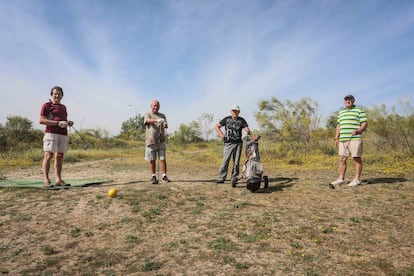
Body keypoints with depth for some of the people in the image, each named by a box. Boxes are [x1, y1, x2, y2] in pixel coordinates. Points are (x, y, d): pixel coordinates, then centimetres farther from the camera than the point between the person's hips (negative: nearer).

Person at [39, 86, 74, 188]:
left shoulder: (63, 107, 24)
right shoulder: (47, 105, 3)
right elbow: (41, 120, -7)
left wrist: (68, 123, 11)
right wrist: (58, 123, -16)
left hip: (63, 134, 6)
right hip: (51, 133, -6)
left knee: (60, 156, 4)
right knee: (48, 155, -11)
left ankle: (58, 179, 6)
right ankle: (46, 180, -13)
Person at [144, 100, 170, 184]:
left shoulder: (162, 116, 13)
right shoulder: (147, 114, 5)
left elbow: (166, 125, -1)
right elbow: (148, 120, -19)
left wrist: (165, 125, -27)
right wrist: (156, 120, -39)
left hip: (161, 141, 1)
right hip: (150, 140, -1)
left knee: (163, 159, -3)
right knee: (152, 160, 4)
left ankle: (164, 176, 3)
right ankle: (153, 177, 15)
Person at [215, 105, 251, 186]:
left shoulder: (242, 120, 7)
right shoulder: (226, 119, 8)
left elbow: (246, 129, -7)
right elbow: (217, 126, 12)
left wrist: (248, 132, -29)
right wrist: (221, 134, -4)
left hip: (238, 143, 1)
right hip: (228, 143, 0)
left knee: (236, 162, 2)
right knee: (225, 161, -4)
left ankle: (234, 179, 10)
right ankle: (221, 178, 4)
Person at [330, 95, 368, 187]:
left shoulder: (359, 110, 3)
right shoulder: (341, 112, 19)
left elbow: (365, 123, -2)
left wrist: (358, 131, -19)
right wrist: (336, 138, 12)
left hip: (355, 139, -5)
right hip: (343, 139, 5)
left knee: (357, 159, -1)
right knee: (342, 159, 4)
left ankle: (357, 179, 5)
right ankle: (341, 179, 10)